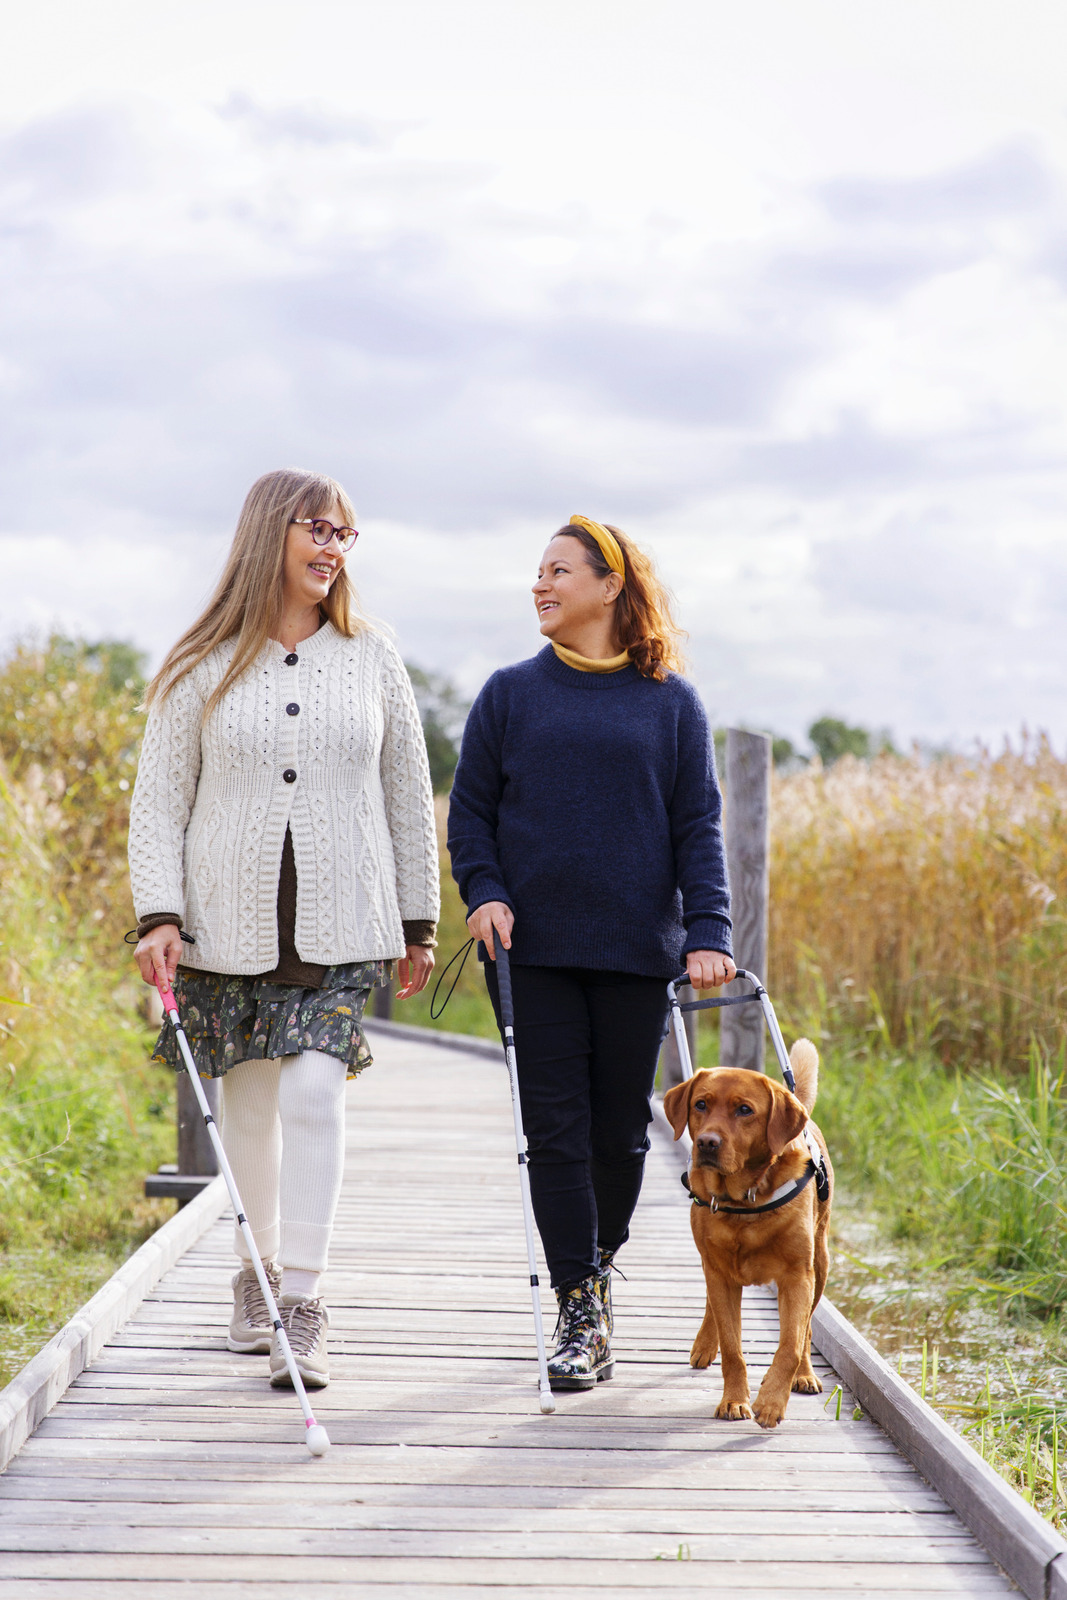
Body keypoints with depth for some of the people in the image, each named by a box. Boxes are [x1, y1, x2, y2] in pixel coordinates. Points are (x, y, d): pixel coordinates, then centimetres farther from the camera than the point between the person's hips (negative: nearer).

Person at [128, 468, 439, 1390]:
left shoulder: (371, 658, 6)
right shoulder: (203, 667, 2)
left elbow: (408, 796, 12)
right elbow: (159, 801, 3)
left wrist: (419, 923, 12)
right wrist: (158, 916, -9)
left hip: (341, 921, 0)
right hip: (230, 920, 0)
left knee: (314, 1090, -14)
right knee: (250, 1102, 8)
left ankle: (302, 1308, -11)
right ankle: (255, 1274, 28)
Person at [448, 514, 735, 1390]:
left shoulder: (672, 703, 7)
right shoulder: (511, 694, 9)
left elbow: (699, 826, 4)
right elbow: (470, 809, 11)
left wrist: (708, 935, -7)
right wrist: (483, 891, -7)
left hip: (637, 951, 0)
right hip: (532, 948, 0)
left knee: (620, 1129, 6)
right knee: (556, 1131, -4)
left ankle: (602, 1261, 31)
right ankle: (581, 1314, -2)